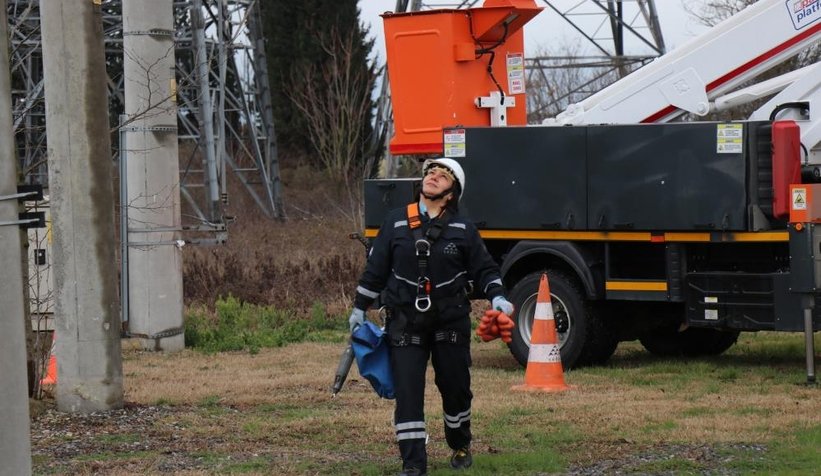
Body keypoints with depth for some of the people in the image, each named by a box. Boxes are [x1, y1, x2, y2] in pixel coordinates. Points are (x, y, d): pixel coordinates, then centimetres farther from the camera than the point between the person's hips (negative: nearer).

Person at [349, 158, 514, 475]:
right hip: (405, 323, -1)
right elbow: (376, 267, 8)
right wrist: (359, 308, 12)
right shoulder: (396, 223, 2)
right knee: (407, 392, -8)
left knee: (455, 386, 11)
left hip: (451, 321, 1)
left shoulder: (463, 229, 2)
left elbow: (484, 268, 8)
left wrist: (497, 297, -10)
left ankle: (460, 446, 36)